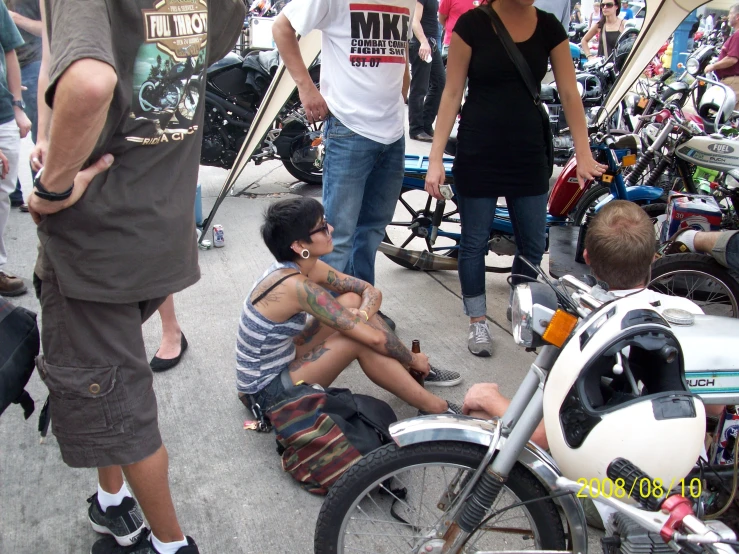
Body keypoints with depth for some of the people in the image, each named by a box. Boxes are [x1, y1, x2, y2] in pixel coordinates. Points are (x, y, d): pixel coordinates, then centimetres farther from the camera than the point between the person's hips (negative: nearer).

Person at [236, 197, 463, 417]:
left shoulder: (304, 267, -4)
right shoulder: (297, 286, -30)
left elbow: (371, 292, 4)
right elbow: (374, 338, -27)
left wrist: (360, 316, -18)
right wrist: (414, 359, -9)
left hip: (280, 362, 9)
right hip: (265, 393, -9)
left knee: (352, 302, 1)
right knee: (359, 342, -22)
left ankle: (411, 373, 10)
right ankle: (432, 407, -7)